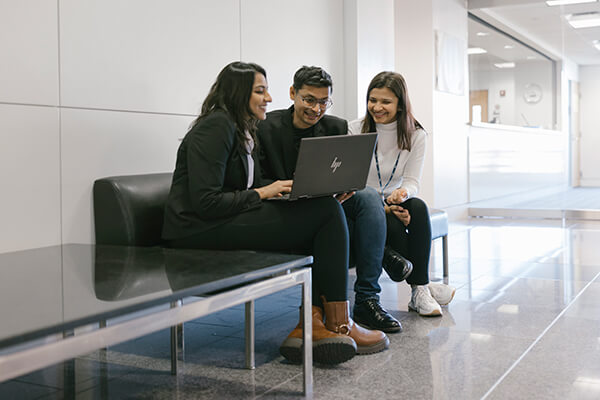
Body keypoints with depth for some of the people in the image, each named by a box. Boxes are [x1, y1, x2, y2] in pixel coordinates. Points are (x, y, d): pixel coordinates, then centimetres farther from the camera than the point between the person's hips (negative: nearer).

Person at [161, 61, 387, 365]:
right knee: (327, 211, -15)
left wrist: (279, 189, 2)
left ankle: (312, 322, -14)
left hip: (227, 221, 10)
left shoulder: (244, 132, 22)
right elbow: (205, 201, -18)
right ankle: (338, 325, -8)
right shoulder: (216, 127, -10)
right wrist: (262, 194, -11)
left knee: (325, 210, -6)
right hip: (201, 230, -10)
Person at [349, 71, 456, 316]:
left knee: (418, 207, -31)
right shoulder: (355, 131, -7)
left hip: (395, 201, 3)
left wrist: (403, 193, -30)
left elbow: (412, 181, -4)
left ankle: (419, 289, -29)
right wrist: (383, 208, -27)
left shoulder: (415, 135, 0)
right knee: (391, 225, -33)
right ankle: (421, 287, -16)